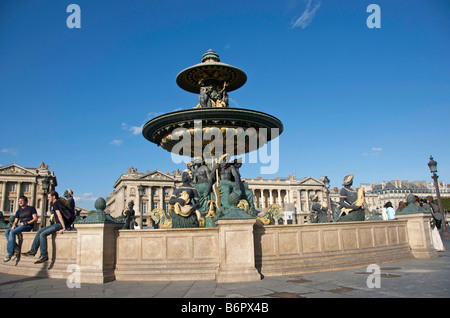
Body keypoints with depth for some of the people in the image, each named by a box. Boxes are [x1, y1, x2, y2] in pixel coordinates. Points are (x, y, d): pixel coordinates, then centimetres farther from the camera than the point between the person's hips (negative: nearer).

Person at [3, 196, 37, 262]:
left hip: (28, 226, -6)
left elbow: (35, 219, -2)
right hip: (19, 225, 6)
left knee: (12, 232, -28)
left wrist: (25, 223, -15)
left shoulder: (31, 208, 8)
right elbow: (15, 221, 19)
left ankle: (9, 253, -24)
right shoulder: (19, 211, 25)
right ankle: (15, 248, -21)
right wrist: (13, 225, -5)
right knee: (6, 232, -20)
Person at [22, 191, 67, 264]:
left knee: (42, 234, -19)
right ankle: (33, 251, 12)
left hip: (60, 224, -10)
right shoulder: (54, 204, 22)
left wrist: (63, 228, -24)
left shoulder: (55, 204, -11)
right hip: (57, 224, 10)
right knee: (39, 232, 9)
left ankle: (44, 256, -16)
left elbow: (59, 216, -20)